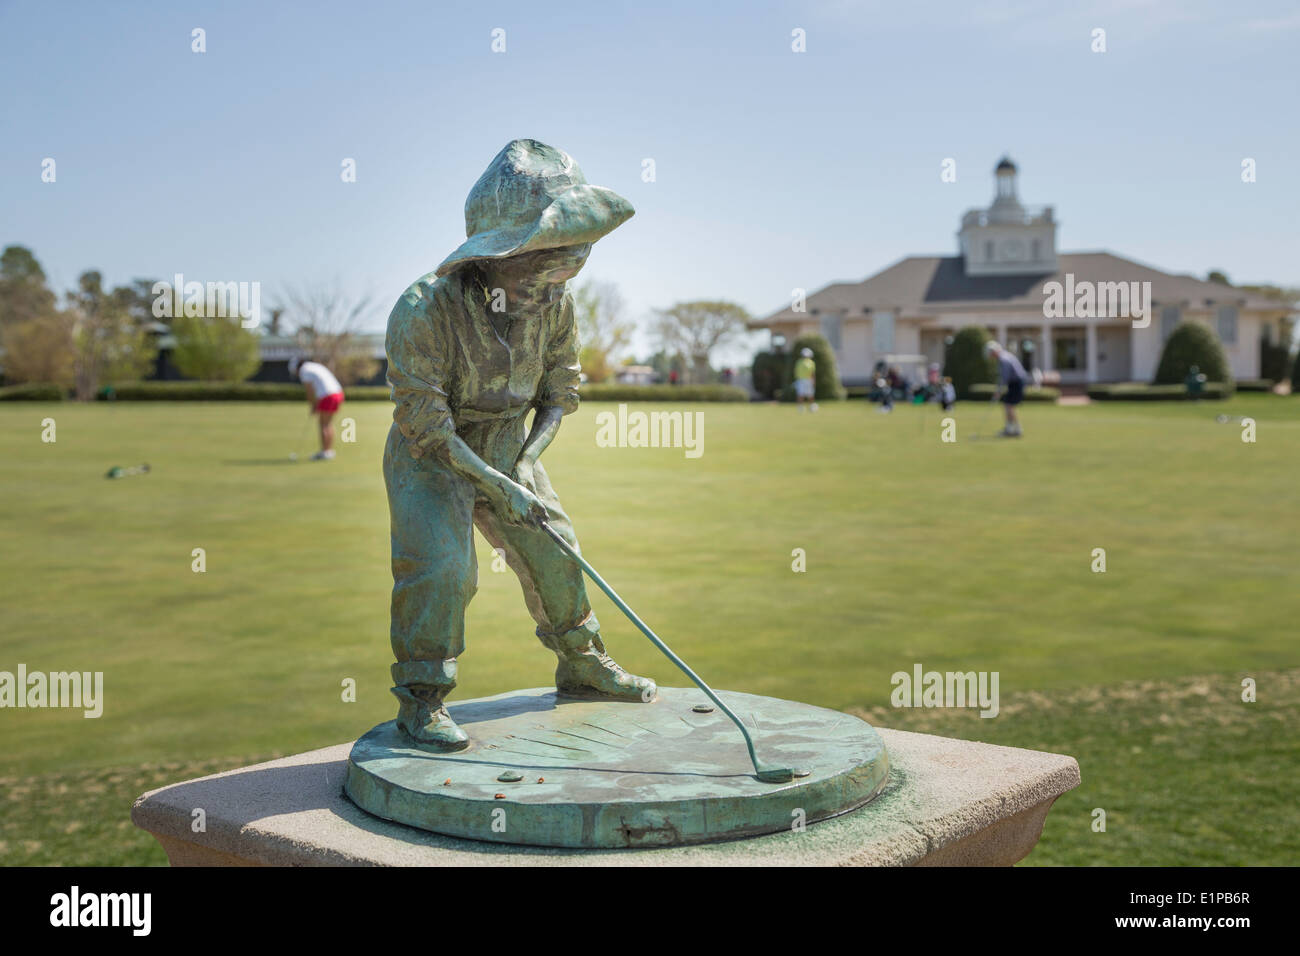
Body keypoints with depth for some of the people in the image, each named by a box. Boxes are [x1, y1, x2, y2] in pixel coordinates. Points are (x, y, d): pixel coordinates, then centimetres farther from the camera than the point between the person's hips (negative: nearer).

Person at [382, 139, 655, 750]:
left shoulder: (554, 303, -13)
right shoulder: (424, 310, -31)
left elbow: (561, 389, 1)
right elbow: (424, 420, -27)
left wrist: (528, 461, -13)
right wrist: (499, 487, -29)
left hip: (509, 449, 5)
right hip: (431, 456, -5)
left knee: (552, 552, 8)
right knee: (438, 564, -19)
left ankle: (582, 667, 28)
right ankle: (422, 699, -4)